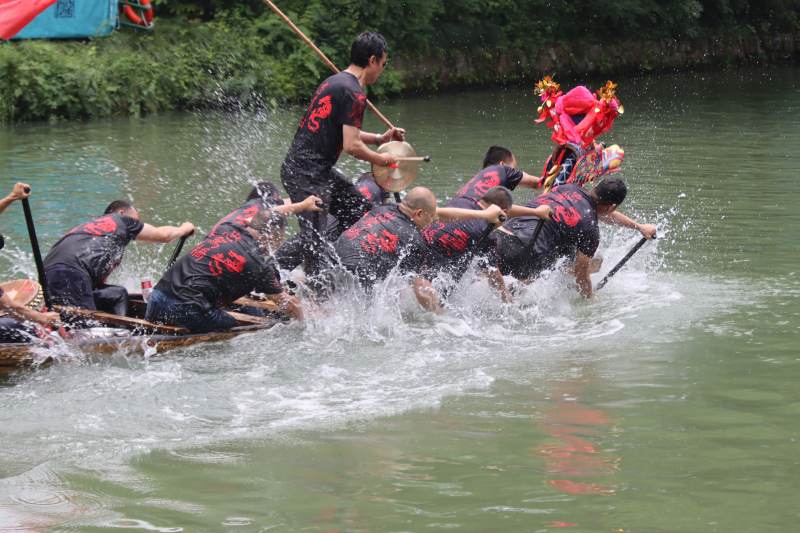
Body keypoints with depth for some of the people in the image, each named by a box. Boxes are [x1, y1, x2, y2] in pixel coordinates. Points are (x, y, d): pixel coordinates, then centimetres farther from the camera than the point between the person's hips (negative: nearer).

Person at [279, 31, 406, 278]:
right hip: (307, 175, -10)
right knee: (313, 241, -12)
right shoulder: (353, 93, -15)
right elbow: (351, 146, -18)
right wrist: (381, 159, -1)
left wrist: (379, 138, 24)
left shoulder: (335, 81, 16)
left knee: (360, 212, 15)